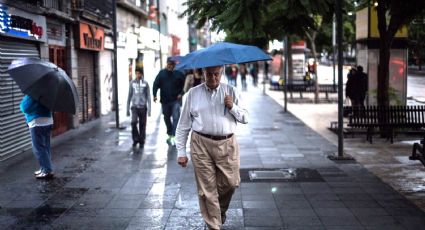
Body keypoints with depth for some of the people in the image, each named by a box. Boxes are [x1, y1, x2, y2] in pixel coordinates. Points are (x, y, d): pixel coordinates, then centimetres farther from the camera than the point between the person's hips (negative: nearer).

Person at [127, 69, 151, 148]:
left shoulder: (145, 83, 2)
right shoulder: (132, 83, 6)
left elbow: (148, 97, 4)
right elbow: (129, 96, 11)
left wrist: (149, 109, -2)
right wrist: (127, 108, 10)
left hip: (143, 107, 0)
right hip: (134, 106, 0)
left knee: (142, 125, 2)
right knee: (133, 122, -17)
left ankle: (141, 142, 15)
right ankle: (135, 139, 0)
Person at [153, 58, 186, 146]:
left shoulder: (179, 73, -3)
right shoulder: (162, 73, 0)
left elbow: (185, 84, 4)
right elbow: (156, 84, -2)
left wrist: (181, 93, -5)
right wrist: (154, 95, -12)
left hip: (176, 100, -3)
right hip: (165, 100, 3)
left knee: (176, 117, -13)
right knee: (167, 117, 14)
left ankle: (174, 136, -14)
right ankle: (170, 135, 30)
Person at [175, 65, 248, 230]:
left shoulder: (231, 91, 9)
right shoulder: (193, 93, 6)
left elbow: (245, 118, 10)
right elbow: (183, 125, 7)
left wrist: (233, 107, -9)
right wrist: (181, 152, 2)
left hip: (227, 144, 1)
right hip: (201, 144, -1)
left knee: (231, 182, 2)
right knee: (207, 188, 1)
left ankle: (221, 210, 33)